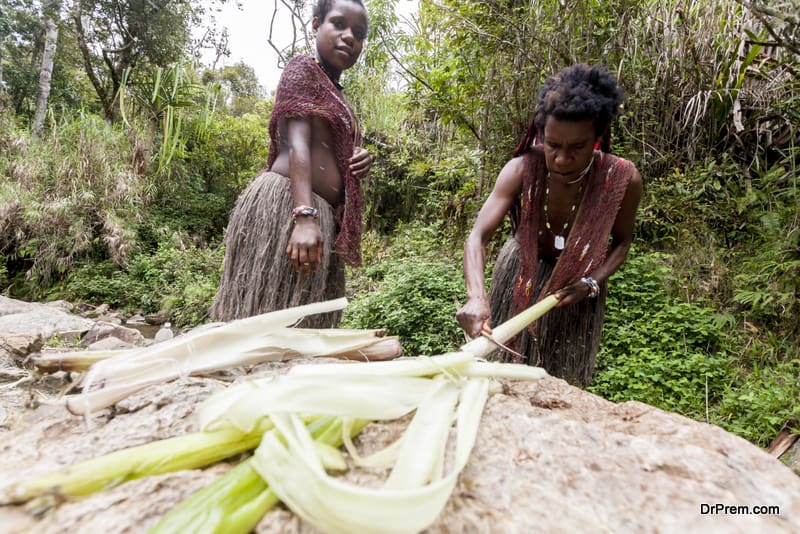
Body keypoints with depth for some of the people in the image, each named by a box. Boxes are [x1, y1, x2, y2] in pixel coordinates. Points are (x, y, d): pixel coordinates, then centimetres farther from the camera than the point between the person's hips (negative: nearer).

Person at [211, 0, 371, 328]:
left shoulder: (337, 98, 27)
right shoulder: (303, 68, 3)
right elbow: (296, 144, -12)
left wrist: (359, 166, 7)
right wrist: (304, 216, -26)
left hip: (324, 220, 9)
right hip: (287, 205, -8)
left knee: (298, 329, 5)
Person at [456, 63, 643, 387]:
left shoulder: (622, 179, -25)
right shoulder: (523, 169, -28)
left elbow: (622, 241, -7)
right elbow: (478, 237, -35)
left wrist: (591, 283, -24)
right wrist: (477, 296, -52)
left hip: (577, 285, 0)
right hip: (521, 276, 0)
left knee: (563, 382, 11)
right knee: (506, 369, 16)